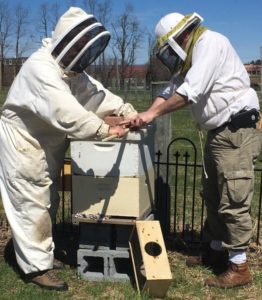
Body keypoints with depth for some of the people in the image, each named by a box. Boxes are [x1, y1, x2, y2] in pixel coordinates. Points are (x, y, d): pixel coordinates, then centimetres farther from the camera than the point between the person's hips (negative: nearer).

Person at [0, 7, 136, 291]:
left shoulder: (71, 69, 5)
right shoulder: (40, 67, -27)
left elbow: (96, 94, 2)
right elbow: (66, 111, -37)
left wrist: (128, 112, -11)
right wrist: (105, 130, -34)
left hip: (48, 145, 10)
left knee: (47, 202, 18)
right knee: (31, 205, -1)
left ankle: (43, 253, 34)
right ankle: (37, 266, 12)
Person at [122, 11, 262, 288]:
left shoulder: (210, 42, -14)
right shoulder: (190, 57, 16)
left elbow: (191, 91, -24)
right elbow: (170, 91, 11)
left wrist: (153, 113, -19)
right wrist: (144, 116, -2)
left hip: (236, 131, -10)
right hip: (219, 132, 10)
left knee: (233, 201, -6)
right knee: (212, 197, 16)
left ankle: (239, 267, 5)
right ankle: (217, 250, 30)